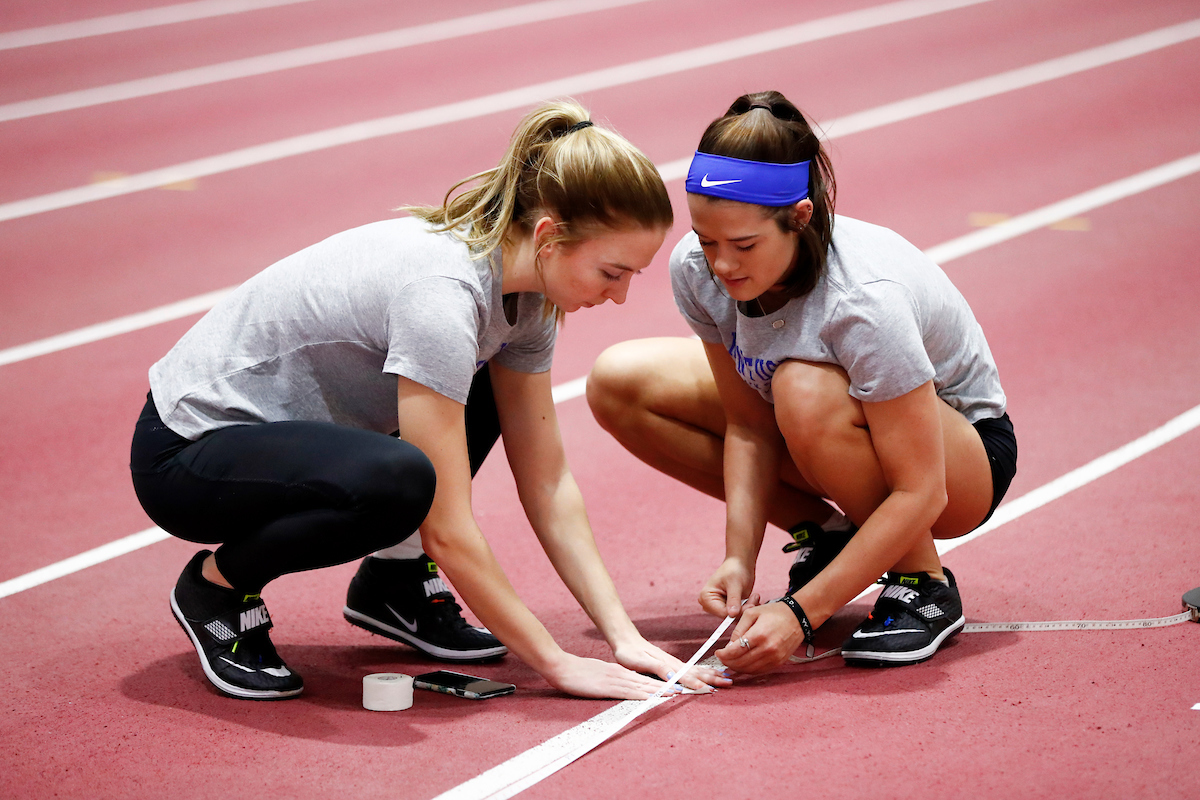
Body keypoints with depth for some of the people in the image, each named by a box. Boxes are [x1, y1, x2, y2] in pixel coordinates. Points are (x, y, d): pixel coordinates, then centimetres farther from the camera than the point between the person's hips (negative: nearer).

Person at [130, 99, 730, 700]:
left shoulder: (523, 289, -5)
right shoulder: (441, 294, -31)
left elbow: (547, 481, 0)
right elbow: (448, 533, -29)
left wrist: (623, 636, -7)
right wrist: (557, 664, -22)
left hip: (285, 423, 9)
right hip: (182, 453, -9)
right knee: (398, 483, -35)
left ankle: (394, 580, 12)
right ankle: (217, 584, -8)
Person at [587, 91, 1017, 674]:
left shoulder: (865, 301, -37)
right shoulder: (698, 270, -20)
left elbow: (919, 493, -34)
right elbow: (749, 424, -10)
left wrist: (801, 614, -37)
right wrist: (740, 557, -23)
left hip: (964, 449, -6)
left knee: (807, 391, -39)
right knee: (617, 382, -8)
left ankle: (924, 587, -14)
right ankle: (822, 535, 2)